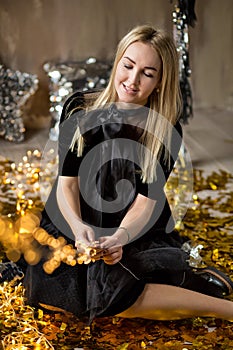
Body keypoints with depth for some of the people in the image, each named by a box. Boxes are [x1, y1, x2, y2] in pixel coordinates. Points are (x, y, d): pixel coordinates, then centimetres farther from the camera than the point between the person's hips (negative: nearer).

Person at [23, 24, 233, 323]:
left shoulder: (166, 132, -7)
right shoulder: (79, 109, -4)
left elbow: (145, 202, -10)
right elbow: (67, 182, -6)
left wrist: (119, 237, -30)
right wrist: (77, 228, -26)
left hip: (138, 233, -4)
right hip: (76, 226, 4)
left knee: (111, 294, -33)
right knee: (46, 289, -24)